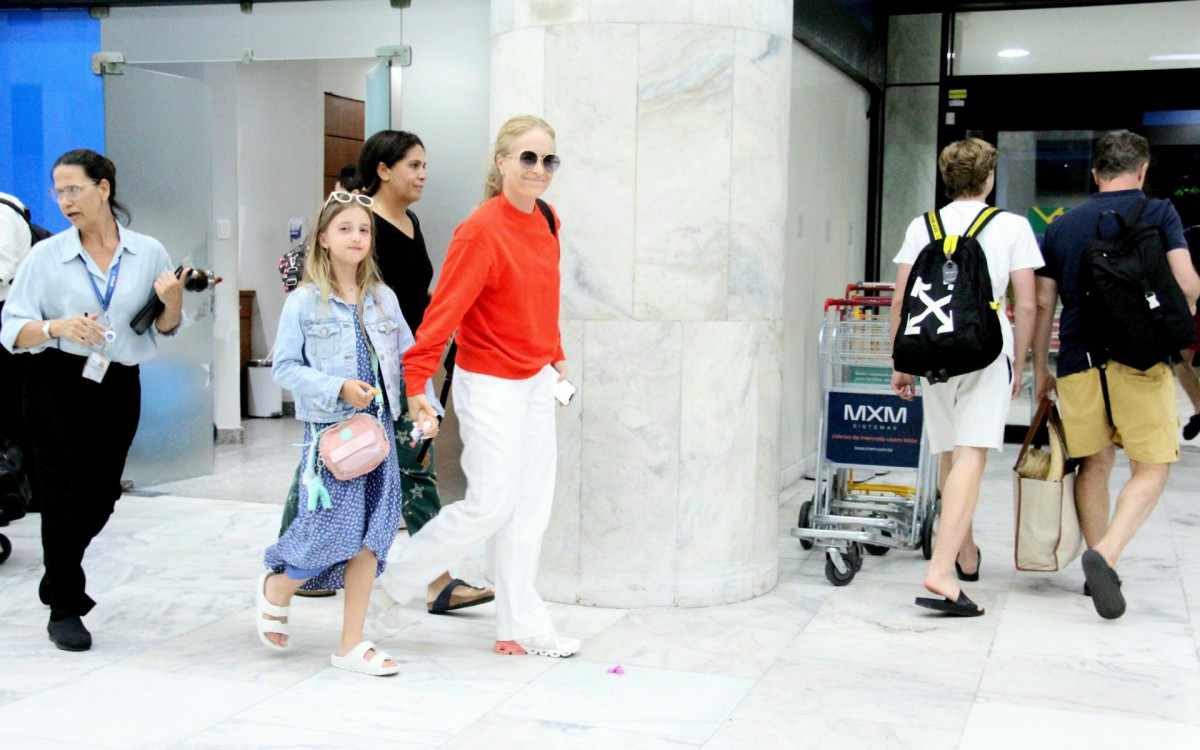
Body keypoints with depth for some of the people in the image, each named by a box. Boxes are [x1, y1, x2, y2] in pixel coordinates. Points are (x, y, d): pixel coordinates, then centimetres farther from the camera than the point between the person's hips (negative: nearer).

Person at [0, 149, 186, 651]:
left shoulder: (149, 253, 2)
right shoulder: (47, 256, -2)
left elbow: (165, 329, 10)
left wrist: (173, 300, -11)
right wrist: (58, 328, -23)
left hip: (119, 387, 2)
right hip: (58, 387, -2)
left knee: (102, 496, 9)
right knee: (66, 494, -2)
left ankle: (58, 579, 38)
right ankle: (64, 609, 15)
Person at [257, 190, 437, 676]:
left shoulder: (383, 298, 7)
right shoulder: (304, 302, -4)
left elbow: (407, 357, 11)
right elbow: (284, 367, -6)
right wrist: (338, 388, -17)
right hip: (330, 429, -4)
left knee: (371, 535, 3)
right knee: (336, 529, -8)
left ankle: (351, 645, 14)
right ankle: (276, 588, 25)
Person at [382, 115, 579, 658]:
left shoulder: (547, 220, 5)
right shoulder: (481, 231, -20)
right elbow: (444, 310, -22)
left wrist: (556, 356, 20)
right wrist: (417, 385, -25)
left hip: (536, 380, 8)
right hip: (490, 384, -8)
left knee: (531, 506, 9)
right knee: (490, 506, -5)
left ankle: (521, 628, 18)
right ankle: (395, 581, 18)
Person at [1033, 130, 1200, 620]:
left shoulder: (1062, 225, 13)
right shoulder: (1159, 213, 3)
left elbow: (1043, 303, 12)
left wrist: (1040, 368, 20)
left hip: (1078, 360, 4)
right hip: (1140, 357, -4)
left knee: (1094, 465, 14)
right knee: (1152, 468, 2)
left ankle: (1100, 569, 20)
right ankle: (1106, 555, -18)